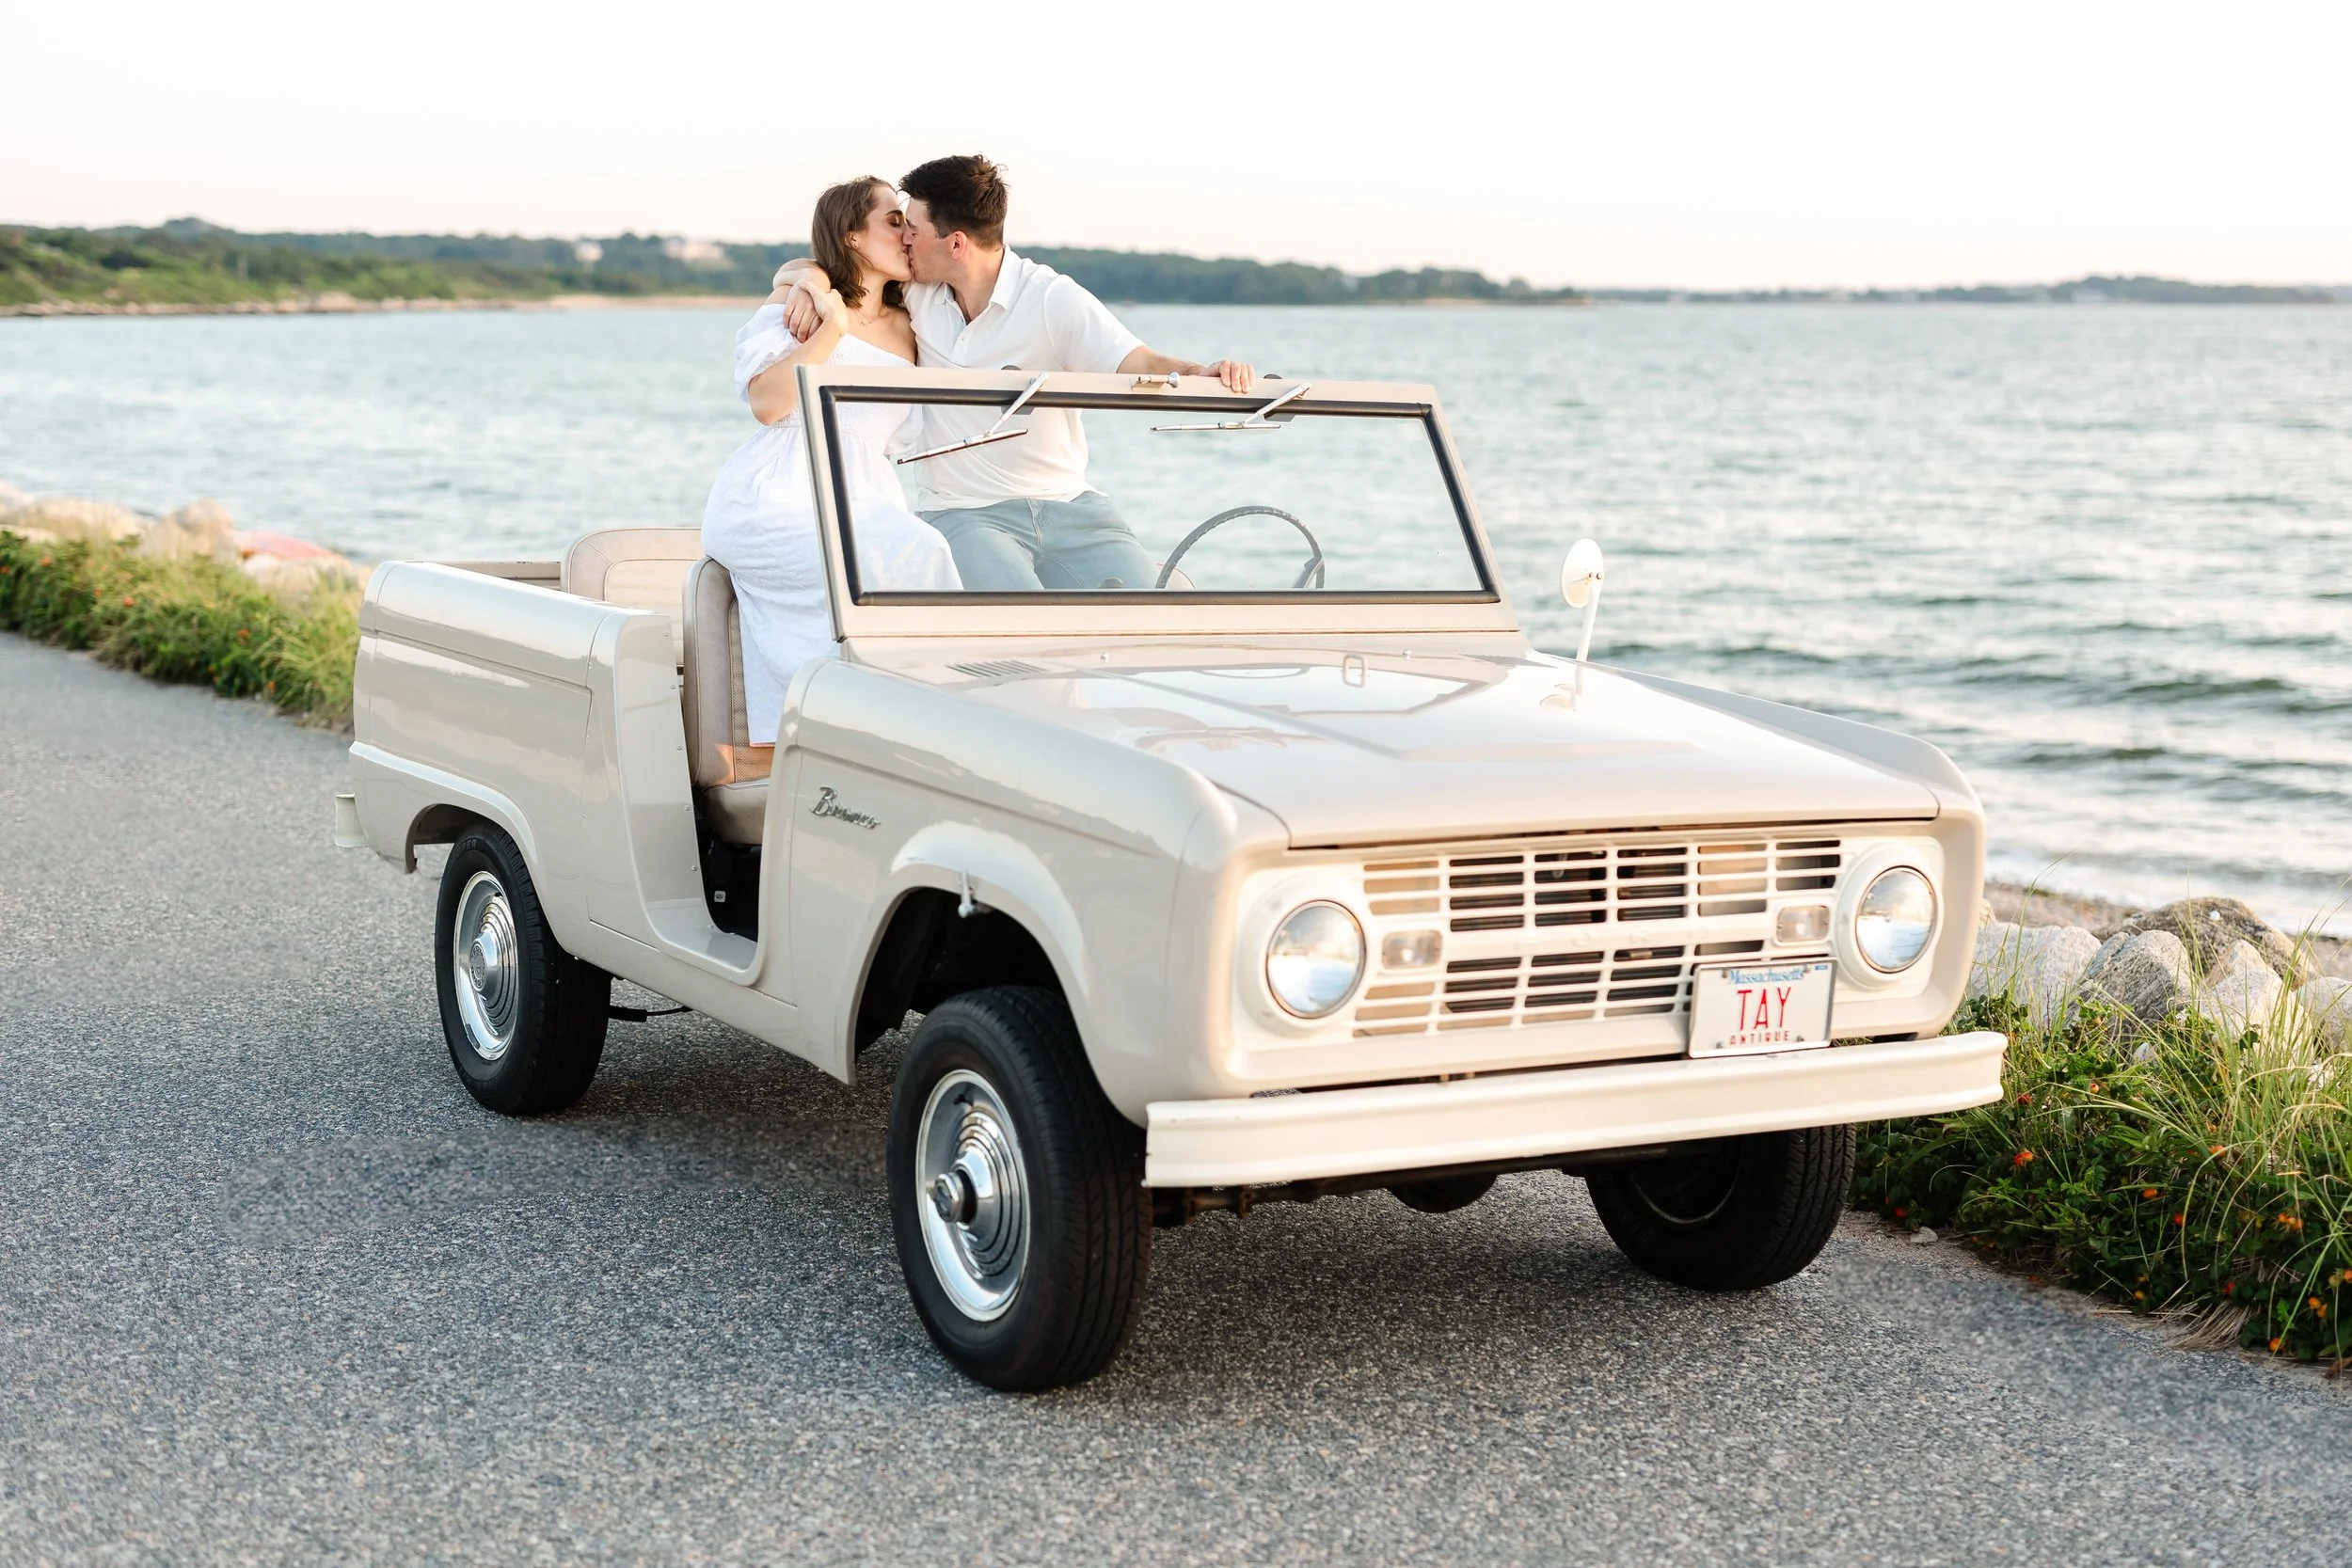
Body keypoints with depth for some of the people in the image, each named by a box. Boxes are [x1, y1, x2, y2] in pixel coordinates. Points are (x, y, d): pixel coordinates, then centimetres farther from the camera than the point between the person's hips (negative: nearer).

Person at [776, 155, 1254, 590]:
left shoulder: (1052, 298, -4)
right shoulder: (915, 293, 6)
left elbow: (1143, 367, -15)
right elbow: (790, 274, 16)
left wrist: (1201, 373, -36)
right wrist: (812, 278, -8)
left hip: (1067, 505, 0)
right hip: (961, 514, 0)